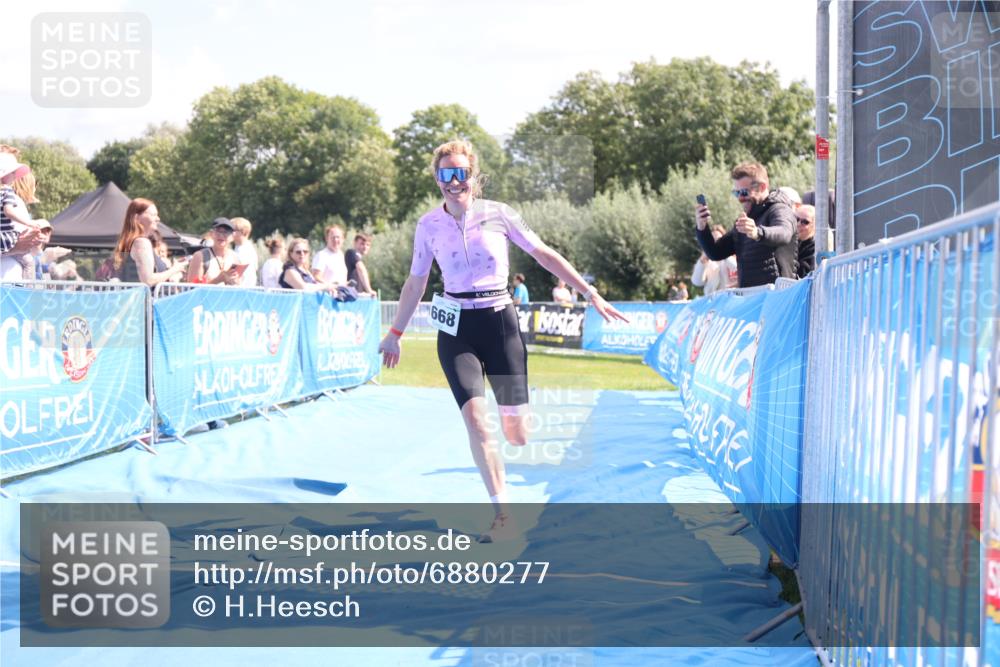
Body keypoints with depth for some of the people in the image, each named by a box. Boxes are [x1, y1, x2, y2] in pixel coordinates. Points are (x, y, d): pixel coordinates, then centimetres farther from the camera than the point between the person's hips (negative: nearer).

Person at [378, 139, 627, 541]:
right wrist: (395, 334, 17)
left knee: (517, 436, -1)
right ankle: (502, 513, -8)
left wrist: (591, 294, -3)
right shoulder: (429, 225, 0)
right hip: (457, 330, 0)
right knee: (475, 419, -19)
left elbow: (545, 255, 0)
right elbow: (415, 282, 12)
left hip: (500, 324, 0)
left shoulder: (498, 215, -4)